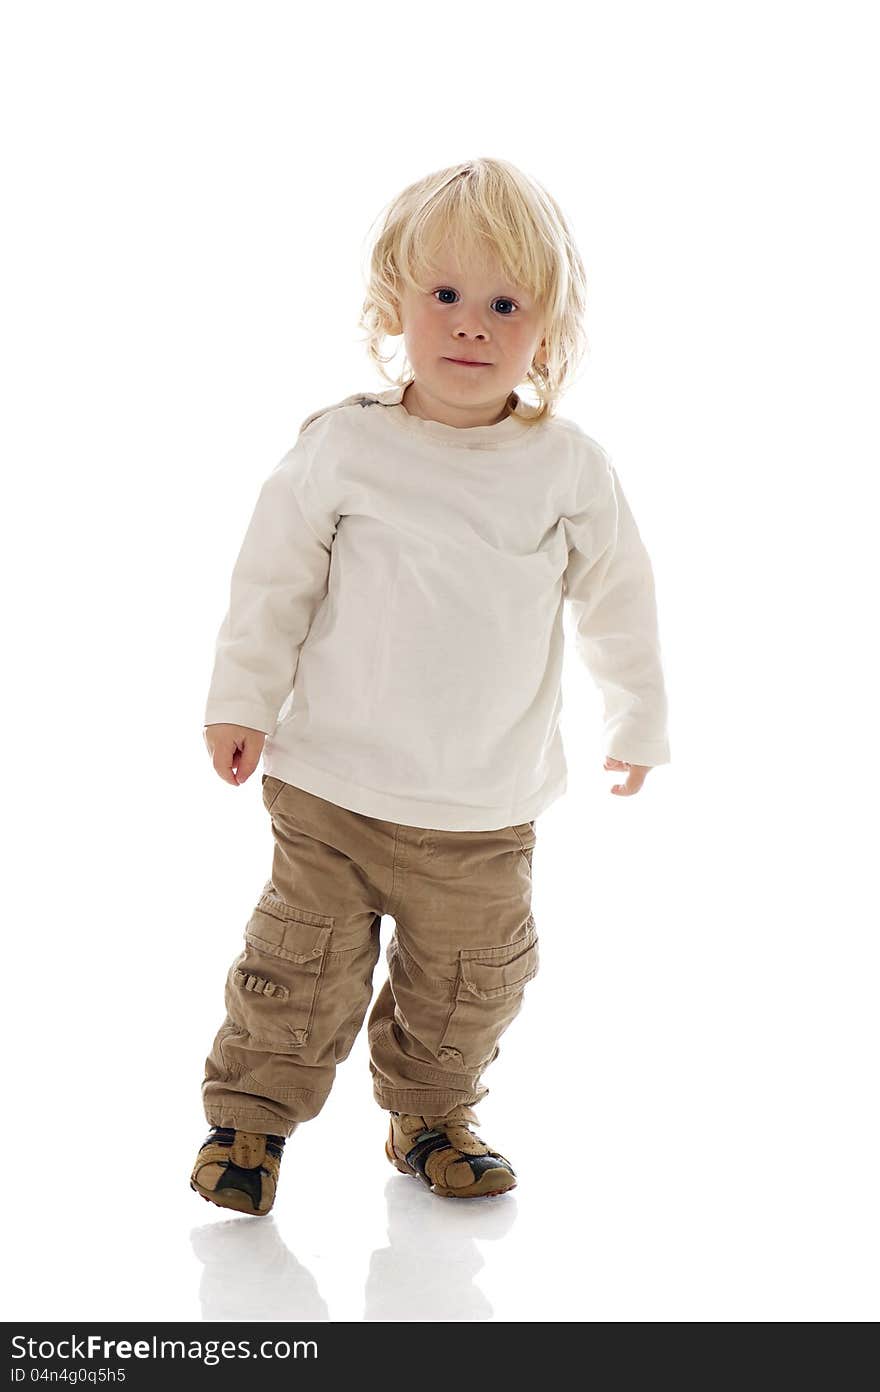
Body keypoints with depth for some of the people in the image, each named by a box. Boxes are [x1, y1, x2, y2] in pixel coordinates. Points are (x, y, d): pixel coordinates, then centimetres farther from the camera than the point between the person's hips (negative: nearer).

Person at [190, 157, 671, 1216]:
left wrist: (638, 722, 17)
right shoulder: (342, 446, -7)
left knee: (469, 979, 12)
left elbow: (618, 600, 9)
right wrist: (242, 699, 2)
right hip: (332, 782, -1)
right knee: (301, 959, 5)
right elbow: (274, 575, 2)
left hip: (487, 809, 2)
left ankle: (430, 1114, 35)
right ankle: (253, 1110, 26)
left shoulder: (571, 469, -4)